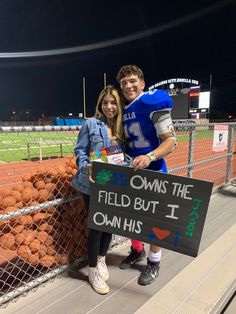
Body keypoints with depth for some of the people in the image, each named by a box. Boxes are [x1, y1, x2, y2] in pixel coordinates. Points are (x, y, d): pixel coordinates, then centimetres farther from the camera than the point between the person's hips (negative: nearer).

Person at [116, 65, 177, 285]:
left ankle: (154, 262, 30)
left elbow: (170, 141, -18)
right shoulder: (122, 110, 6)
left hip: (152, 171, -6)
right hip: (131, 171, 7)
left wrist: (149, 157, -31)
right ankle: (137, 251, 43)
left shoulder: (153, 103, -15)